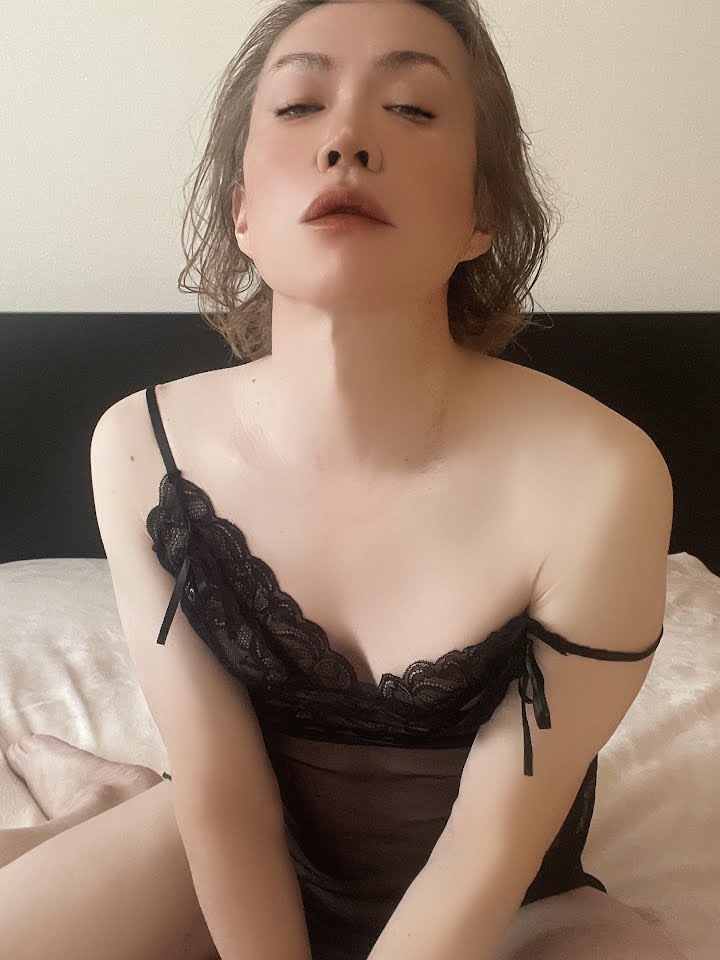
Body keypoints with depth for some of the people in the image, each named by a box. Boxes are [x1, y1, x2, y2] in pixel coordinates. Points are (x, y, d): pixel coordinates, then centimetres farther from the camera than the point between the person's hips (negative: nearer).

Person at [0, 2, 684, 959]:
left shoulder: (598, 480, -28)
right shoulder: (141, 449, -19)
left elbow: (493, 840, -19)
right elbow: (224, 800, -13)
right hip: (237, 867, 2)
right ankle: (114, 799, 21)